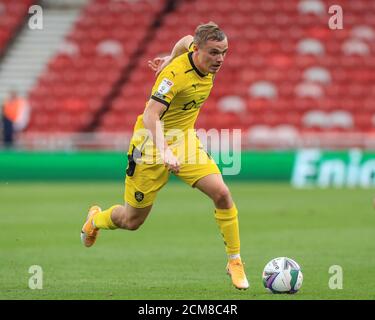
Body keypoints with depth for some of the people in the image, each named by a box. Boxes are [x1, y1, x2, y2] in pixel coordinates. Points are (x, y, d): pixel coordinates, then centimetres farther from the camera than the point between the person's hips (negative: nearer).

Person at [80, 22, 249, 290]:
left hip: (184, 139, 6)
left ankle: (235, 262, -2)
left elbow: (186, 41, 15)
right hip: (151, 144, -6)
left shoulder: (209, 63, -8)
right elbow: (151, 116, -40)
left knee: (221, 194, -16)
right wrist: (165, 152, -52)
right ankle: (96, 219, 46)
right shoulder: (176, 74, -31)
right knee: (132, 221, 11)